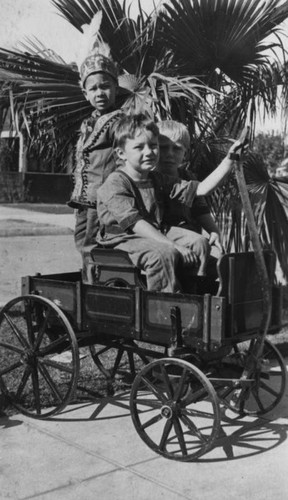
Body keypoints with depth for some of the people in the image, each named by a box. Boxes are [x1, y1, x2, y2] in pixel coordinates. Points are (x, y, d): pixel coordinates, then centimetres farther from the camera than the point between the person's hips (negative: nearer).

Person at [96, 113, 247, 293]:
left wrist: (229, 161, -5)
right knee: (164, 253, -32)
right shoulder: (115, 184, -16)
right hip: (122, 238, -8)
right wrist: (174, 245, -31)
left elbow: (201, 189, 4)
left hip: (155, 233, 8)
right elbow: (135, 223, -25)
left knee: (200, 242, -5)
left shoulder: (157, 180, 8)